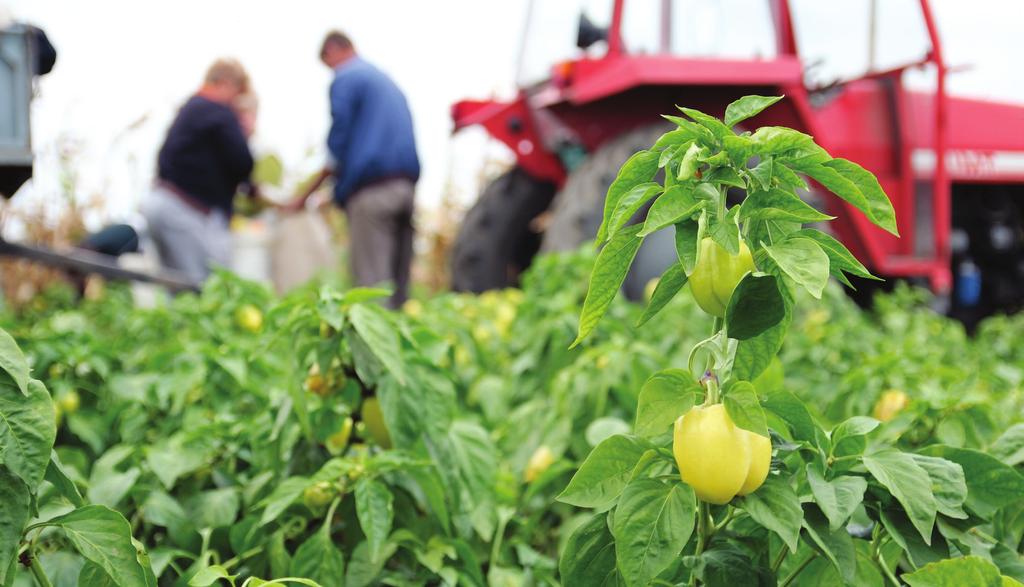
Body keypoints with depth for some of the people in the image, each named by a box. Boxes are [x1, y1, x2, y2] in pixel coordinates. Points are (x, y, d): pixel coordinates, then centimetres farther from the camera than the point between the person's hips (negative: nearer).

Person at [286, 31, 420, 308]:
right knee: (397, 281, 7)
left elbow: (339, 141, -7)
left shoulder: (345, 79, 0)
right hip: (407, 182, 8)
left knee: (370, 279, -8)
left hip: (372, 186, -8)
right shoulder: (385, 79, 25)